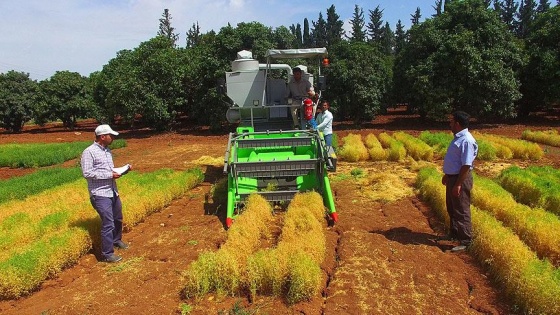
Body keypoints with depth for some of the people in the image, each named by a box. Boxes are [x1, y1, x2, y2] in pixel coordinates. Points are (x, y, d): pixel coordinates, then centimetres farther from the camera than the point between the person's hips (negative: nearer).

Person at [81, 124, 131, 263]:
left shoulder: (108, 151, 12)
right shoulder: (89, 152, -13)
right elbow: (87, 173, -20)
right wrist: (110, 175, -20)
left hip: (113, 192, 8)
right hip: (100, 194, -8)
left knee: (118, 219, 22)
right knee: (108, 223, -8)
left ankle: (116, 240, 45)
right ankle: (107, 254, 3)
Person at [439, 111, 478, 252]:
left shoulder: (466, 141, -22)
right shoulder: (458, 137, 10)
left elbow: (466, 165, -25)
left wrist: (458, 184, -25)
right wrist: (446, 175, 23)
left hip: (460, 179, -10)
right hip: (452, 177, 10)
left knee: (461, 211, -2)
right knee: (451, 208, 21)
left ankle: (465, 241, 8)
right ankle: (453, 234, 37)